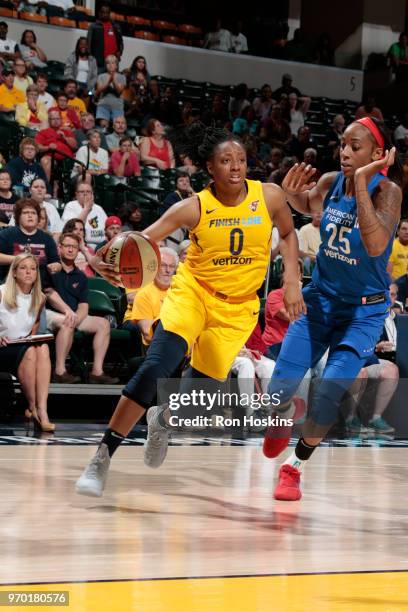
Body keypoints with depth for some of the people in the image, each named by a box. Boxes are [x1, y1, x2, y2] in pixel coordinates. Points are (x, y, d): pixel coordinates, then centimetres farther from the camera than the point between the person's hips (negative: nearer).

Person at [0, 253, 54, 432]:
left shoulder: (40, 299, 7)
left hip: (25, 347, 4)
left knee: (43, 348, -31)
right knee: (29, 351, -35)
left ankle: (42, 410, -40)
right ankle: (33, 408, -23)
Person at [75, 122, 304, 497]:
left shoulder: (269, 197, -10)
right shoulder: (194, 208, -15)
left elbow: (288, 232, 10)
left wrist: (292, 280, 0)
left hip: (238, 306, 3)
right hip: (193, 291, -2)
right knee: (156, 369, -23)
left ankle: (163, 419, 42)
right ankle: (103, 458, -17)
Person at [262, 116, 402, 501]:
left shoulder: (387, 191, -21)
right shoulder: (331, 182, -7)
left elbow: (376, 245, -38)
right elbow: (306, 205, 18)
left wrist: (362, 183, -40)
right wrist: (290, 191, -7)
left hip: (364, 309, -4)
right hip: (321, 297, 4)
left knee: (329, 393, -14)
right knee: (279, 388, -1)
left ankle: (294, 466, 9)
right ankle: (286, 414, 36)